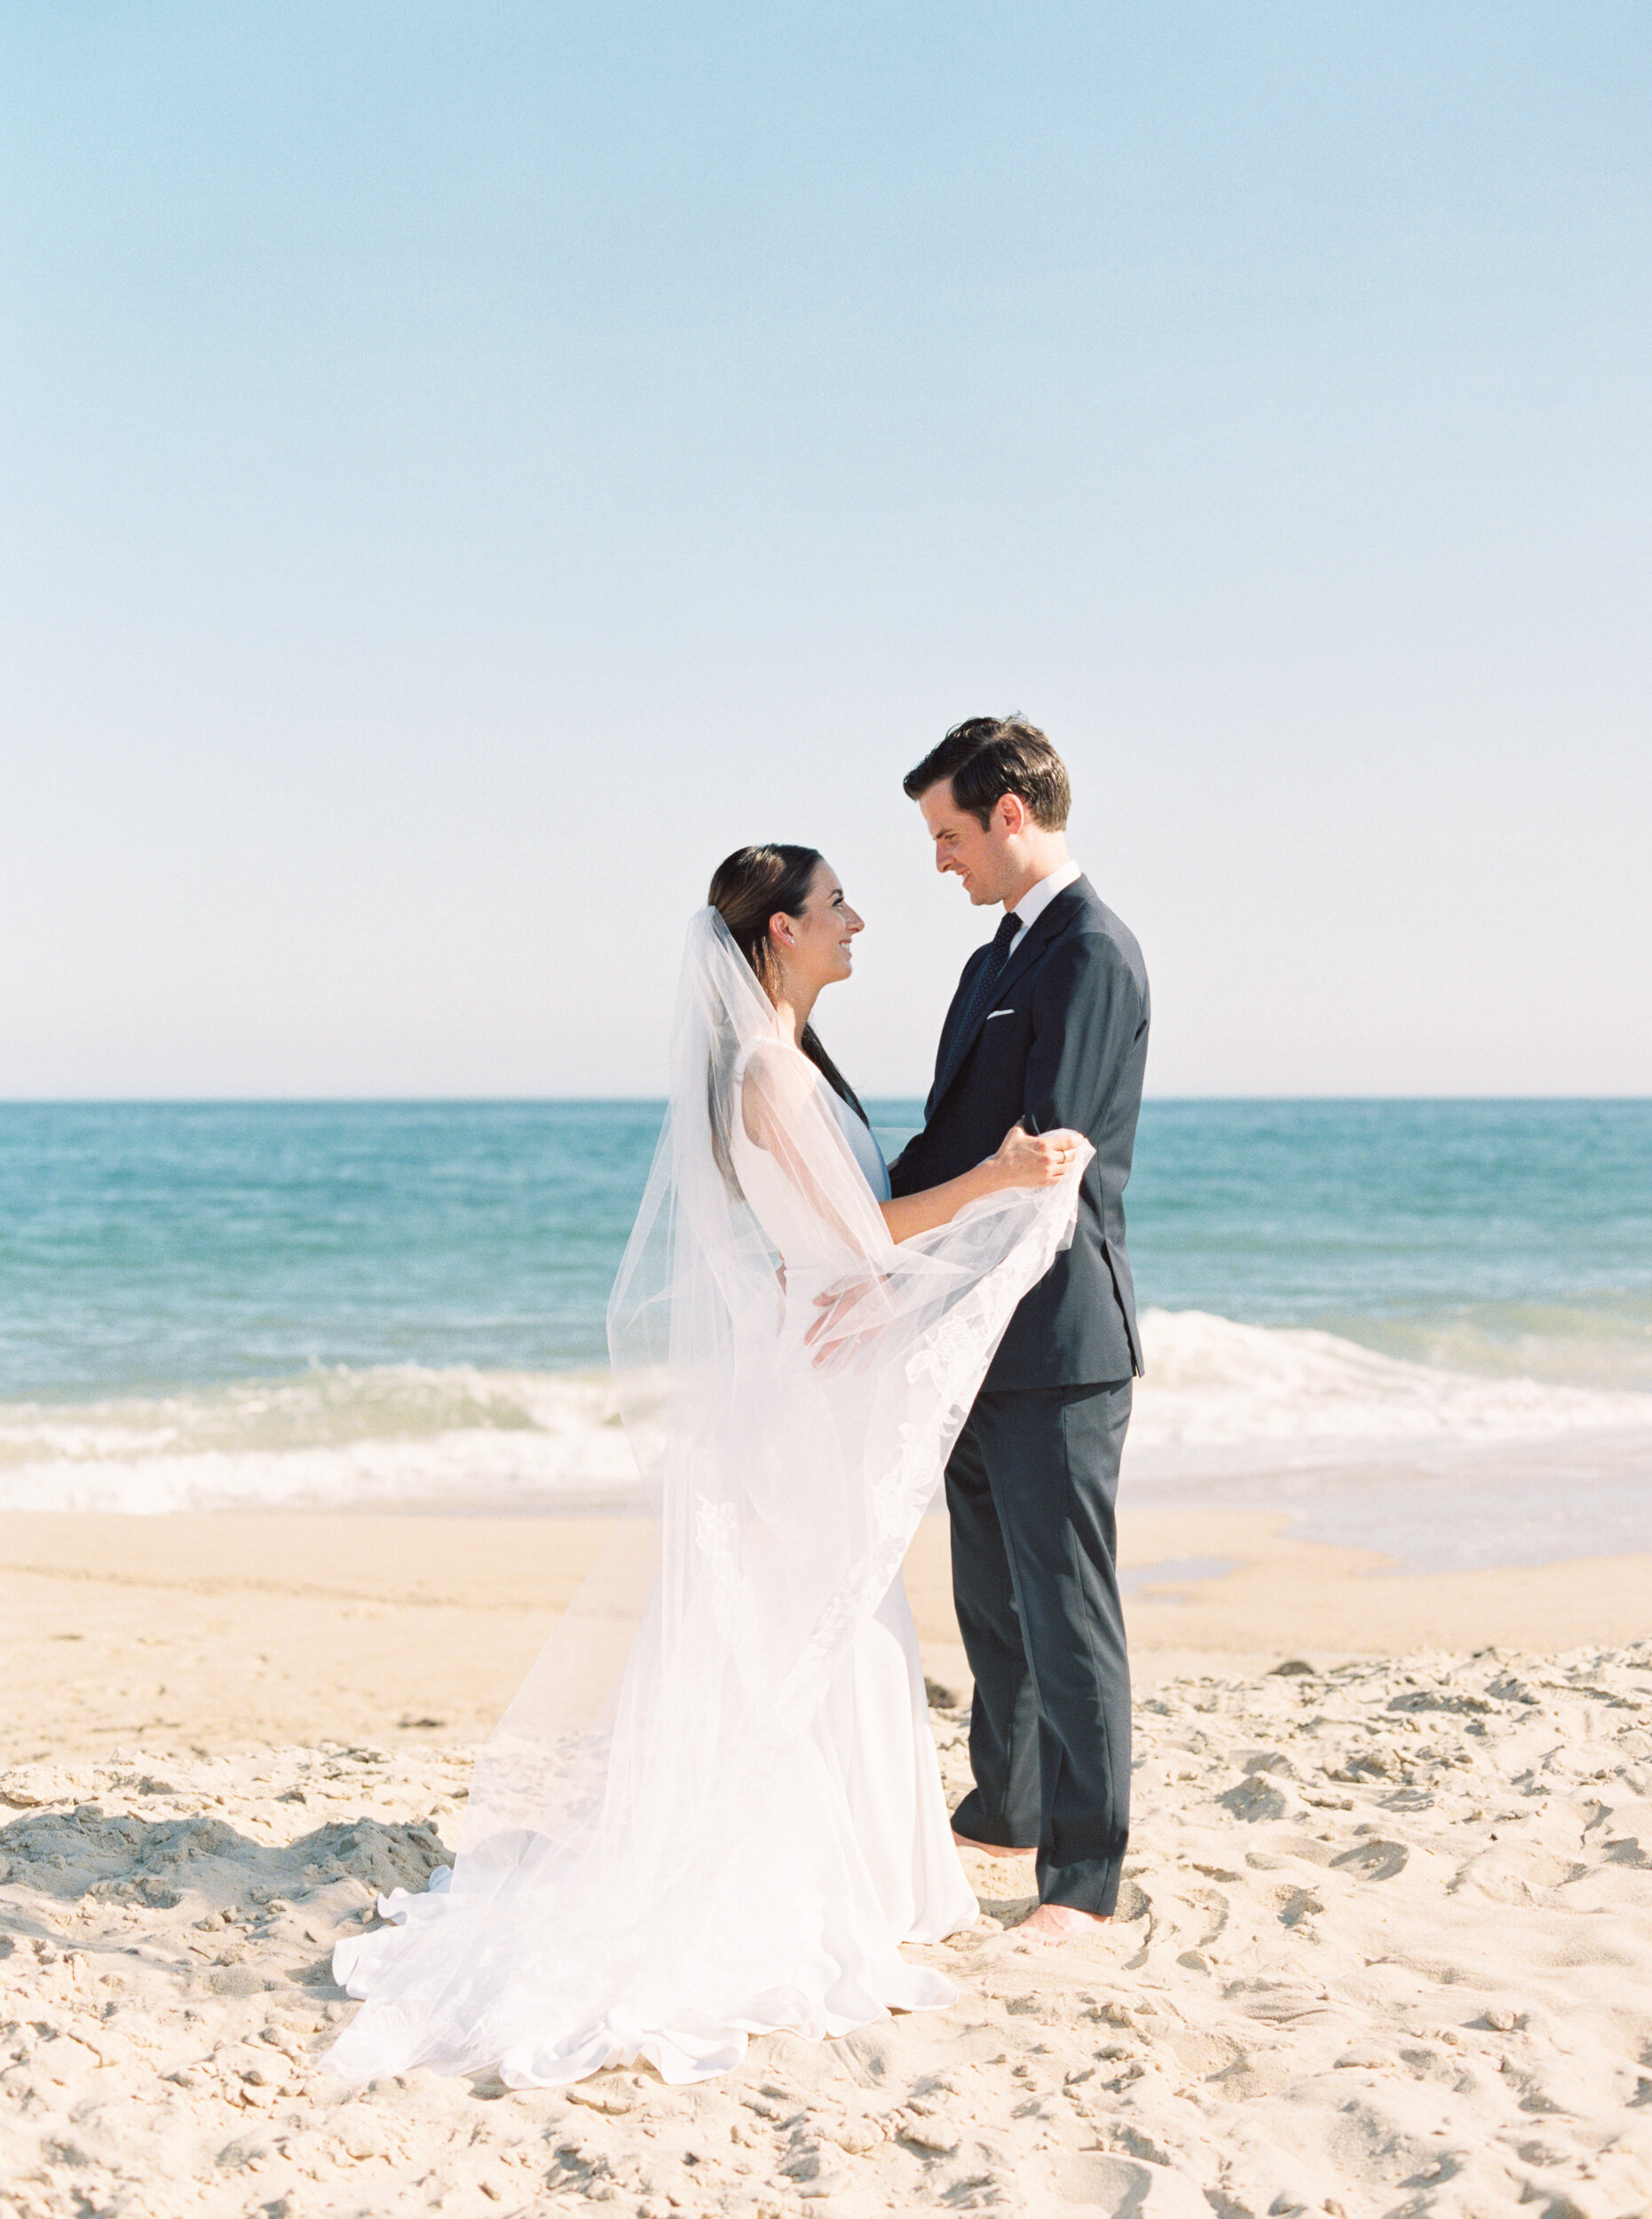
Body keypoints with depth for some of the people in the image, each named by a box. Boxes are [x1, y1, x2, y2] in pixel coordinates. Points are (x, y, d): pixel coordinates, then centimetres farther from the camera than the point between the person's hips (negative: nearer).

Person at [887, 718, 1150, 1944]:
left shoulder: (1091, 953, -15)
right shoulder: (1003, 952, 16)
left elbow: (1041, 1162, -22)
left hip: (1055, 1336, -10)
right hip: (983, 1334, 10)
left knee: (1066, 1600, -3)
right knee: (992, 1590, 19)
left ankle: (1084, 1872, 6)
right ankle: (1006, 1807, 34)